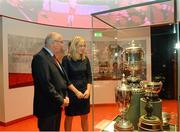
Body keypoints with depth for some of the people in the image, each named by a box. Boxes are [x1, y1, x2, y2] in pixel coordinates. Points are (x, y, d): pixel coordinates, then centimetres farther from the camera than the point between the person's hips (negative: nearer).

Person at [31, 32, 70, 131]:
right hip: (47, 107, -9)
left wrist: (65, 96, 3)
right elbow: (45, 84, -26)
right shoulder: (40, 58, -19)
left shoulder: (51, 57, 11)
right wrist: (61, 100, -16)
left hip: (56, 105, 9)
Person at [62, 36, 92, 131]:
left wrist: (88, 90, -8)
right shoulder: (66, 59, -9)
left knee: (85, 116, 15)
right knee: (69, 117, 11)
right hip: (71, 92, -4)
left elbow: (89, 76, 5)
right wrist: (76, 91, -16)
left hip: (85, 92, 4)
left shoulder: (86, 59, 4)